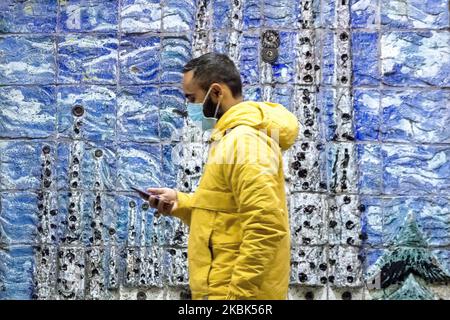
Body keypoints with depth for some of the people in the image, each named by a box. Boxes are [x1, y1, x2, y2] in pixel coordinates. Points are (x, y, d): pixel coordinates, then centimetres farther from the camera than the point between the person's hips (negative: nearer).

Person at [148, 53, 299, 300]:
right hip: (223, 288, 10)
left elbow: (266, 227, -26)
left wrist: (237, 294, -24)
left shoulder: (244, 141, -18)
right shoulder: (232, 138, 15)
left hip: (233, 292, -10)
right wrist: (180, 203, 7)